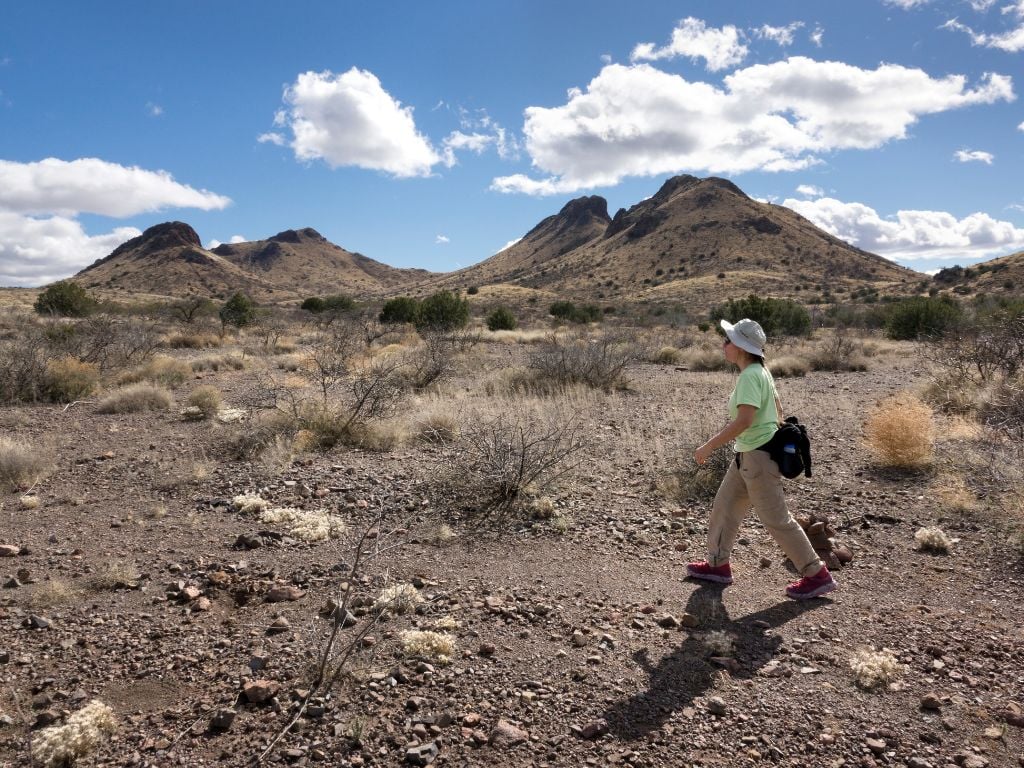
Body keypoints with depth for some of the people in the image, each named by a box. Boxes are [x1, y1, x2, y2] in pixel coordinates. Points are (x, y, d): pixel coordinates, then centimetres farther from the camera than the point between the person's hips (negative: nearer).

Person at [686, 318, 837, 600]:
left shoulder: (750, 376, -20)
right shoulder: (760, 371, 9)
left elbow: (744, 420, -29)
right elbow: (777, 410, 15)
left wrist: (709, 446, -24)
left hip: (758, 456, -10)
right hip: (748, 455, 10)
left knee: (777, 520, 0)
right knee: (724, 506, 16)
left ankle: (817, 575, 12)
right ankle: (718, 564, 28)